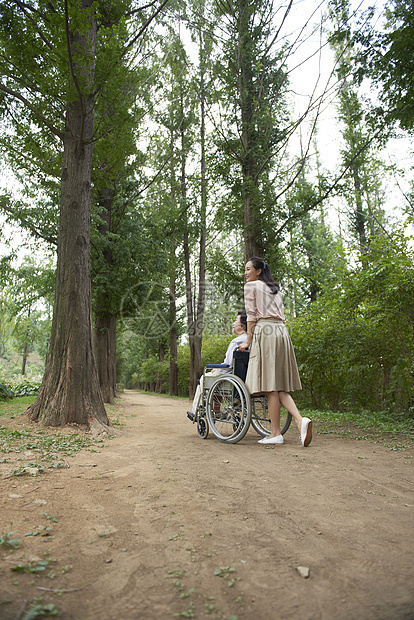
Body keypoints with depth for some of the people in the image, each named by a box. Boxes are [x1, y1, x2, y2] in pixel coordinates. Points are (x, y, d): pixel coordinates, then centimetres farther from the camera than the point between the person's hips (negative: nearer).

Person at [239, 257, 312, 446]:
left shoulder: (251, 286, 6)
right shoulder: (275, 289, 26)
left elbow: (251, 315, -2)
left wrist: (248, 340, 0)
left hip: (264, 332, -7)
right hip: (281, 332, 8)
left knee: (270, 385, -7)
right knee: (279, 385, 6)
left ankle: (276, 433, -4)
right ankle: (300, 420, -12)